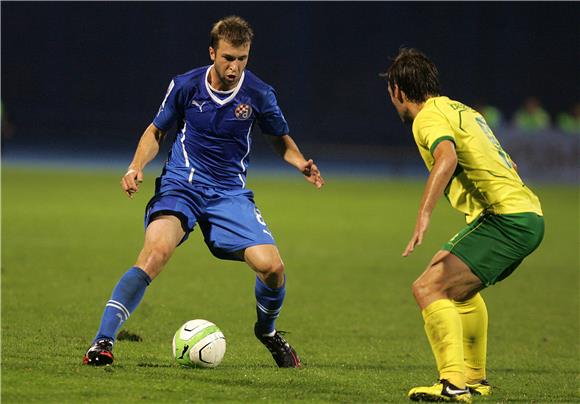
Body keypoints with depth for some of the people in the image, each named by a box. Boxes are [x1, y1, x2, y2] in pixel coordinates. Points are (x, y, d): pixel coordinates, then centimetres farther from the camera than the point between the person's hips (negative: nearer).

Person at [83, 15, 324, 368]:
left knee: (272, 266, -15)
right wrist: (137, 167, -7)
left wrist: (300, 163, -7)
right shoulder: (185, 85, -5)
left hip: (230, 192, 2)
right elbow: (156, 131, 10)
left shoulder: (259, 94, -4)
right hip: (181, 184, -1)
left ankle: (267, 331, 20)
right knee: (157, 250, -30)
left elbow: (281, 139, 14)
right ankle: (103, 341, -28)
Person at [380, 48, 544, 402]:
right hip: (529, 213, 10)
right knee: (459, 286, 31)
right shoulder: (462, 110, 22)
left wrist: (424, 215, -39)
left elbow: (447, 157, -30)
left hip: (507, 219, -10)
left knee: (428, 288, -18)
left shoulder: (429, 117, -7)